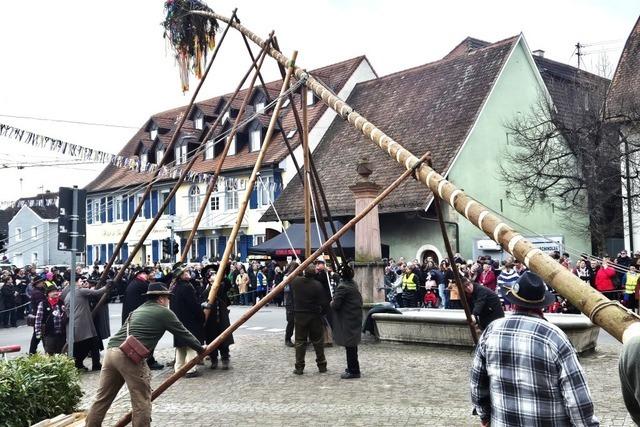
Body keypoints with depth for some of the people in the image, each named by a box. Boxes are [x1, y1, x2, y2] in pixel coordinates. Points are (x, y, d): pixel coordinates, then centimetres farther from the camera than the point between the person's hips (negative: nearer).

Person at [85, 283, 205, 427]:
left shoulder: (139, 309, 28)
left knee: (102, 399, 16)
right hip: (130, 356, -8)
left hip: (111, 350, 8)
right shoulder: (164, 312, 6)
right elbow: (183, 333, 11)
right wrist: (200, 349, 25)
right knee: (141, 403, 3)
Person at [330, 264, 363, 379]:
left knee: (349, 346, -3)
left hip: (347, 320, -9)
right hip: (356, 318, 9)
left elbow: (335, 305, -21)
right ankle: (352, 368, 27)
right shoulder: (354, 284, 10)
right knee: (352, 346, 17)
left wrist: (332, 303, 2)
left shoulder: (342, 287, -19)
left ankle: (353, 371, 1)